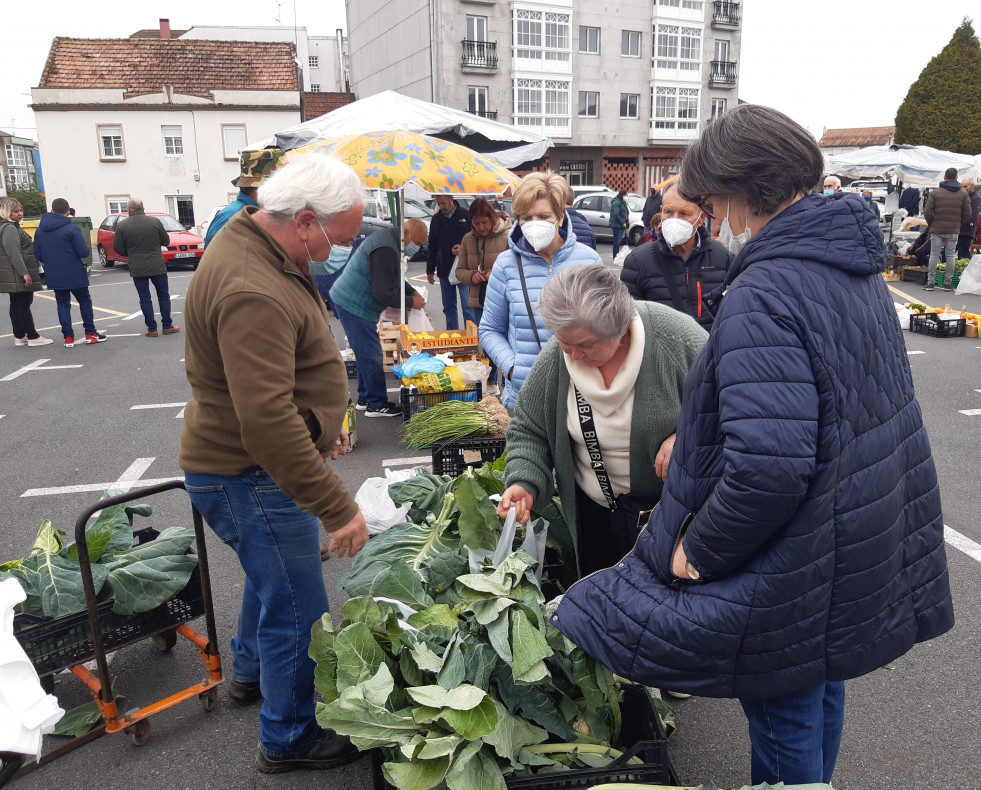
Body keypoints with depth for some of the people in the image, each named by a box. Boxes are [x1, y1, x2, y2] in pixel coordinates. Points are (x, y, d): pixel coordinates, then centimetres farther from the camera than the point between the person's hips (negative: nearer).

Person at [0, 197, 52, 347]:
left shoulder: (12, 227, 16)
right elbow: (14, 253, -24)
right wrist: (24, 273, -27)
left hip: (13, 277, 11)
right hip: (18, 276, -11)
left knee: (16, 305, 12)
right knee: (24, 305, -6)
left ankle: (19, 336, 18)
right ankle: (33, 337, -2)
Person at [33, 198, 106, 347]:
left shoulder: (40, 229, 3)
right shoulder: (71, 229, -14)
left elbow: (37, 254, 6)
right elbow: (84, 253, -16)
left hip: (54, 276, 4)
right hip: (75, 274, -4)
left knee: (63, 304, 10)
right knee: (85, 302, 11)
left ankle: (68, 337, 7)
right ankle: (90, 334, 12)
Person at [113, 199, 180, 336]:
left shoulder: (122, 226, -5)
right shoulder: (155, 222, -4)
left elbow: (118, 248, -1)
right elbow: (166, 241, 4)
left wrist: (132, 254, 16)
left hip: (137, 268, 0)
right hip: (157, 266, 0)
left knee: (145, 299, 6)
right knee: (163, 295, 12)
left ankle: (152, 329, 6)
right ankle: (167, 326, 12)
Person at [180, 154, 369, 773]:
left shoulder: (254, 244, 6)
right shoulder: (253, 292, -30)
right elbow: (268, 422, -35)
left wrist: (323, 418, 24)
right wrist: (337, 507, -30)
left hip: (257, 464, 11)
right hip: (250, 477, -11)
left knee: (272, 576, 29)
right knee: (298, 611, 4)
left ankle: (251, 672, 53)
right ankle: (290, 739, 25)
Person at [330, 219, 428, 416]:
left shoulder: (388, 237, 10)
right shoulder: (385, 250, -25)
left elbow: (393, 277, 23)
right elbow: (383, 293, -25)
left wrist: (412, 292, 9)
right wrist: (410, 303, -12)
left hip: (349, 301, 11)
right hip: (354, 306, -11)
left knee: (367, 354, 18)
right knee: (371, 356, -4)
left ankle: (365, 398, 28)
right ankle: (377, 405, 6)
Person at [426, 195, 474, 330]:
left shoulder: (466, 216, -5)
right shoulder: (436, 219, 10)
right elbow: (432, 247, 16)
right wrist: (430, 270, 14)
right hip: (444, 271, 5)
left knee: (468, 307, -5)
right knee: (449, 307, 11)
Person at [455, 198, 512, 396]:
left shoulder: (509, 236, -9)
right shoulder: (468, 240, 7)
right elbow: (460, 270, 13)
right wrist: (471, 276, -9)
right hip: (480, 301, 5)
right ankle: (491, 383, 28)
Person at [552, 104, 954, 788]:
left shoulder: (762, 298, -27)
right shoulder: (857, 268, 4)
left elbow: (767, 470, -35)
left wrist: (700, 551, -18)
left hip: (793, 569, -9)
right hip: (863, 545, 10)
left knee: (785, 722, 11)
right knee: (823, 690, 27)